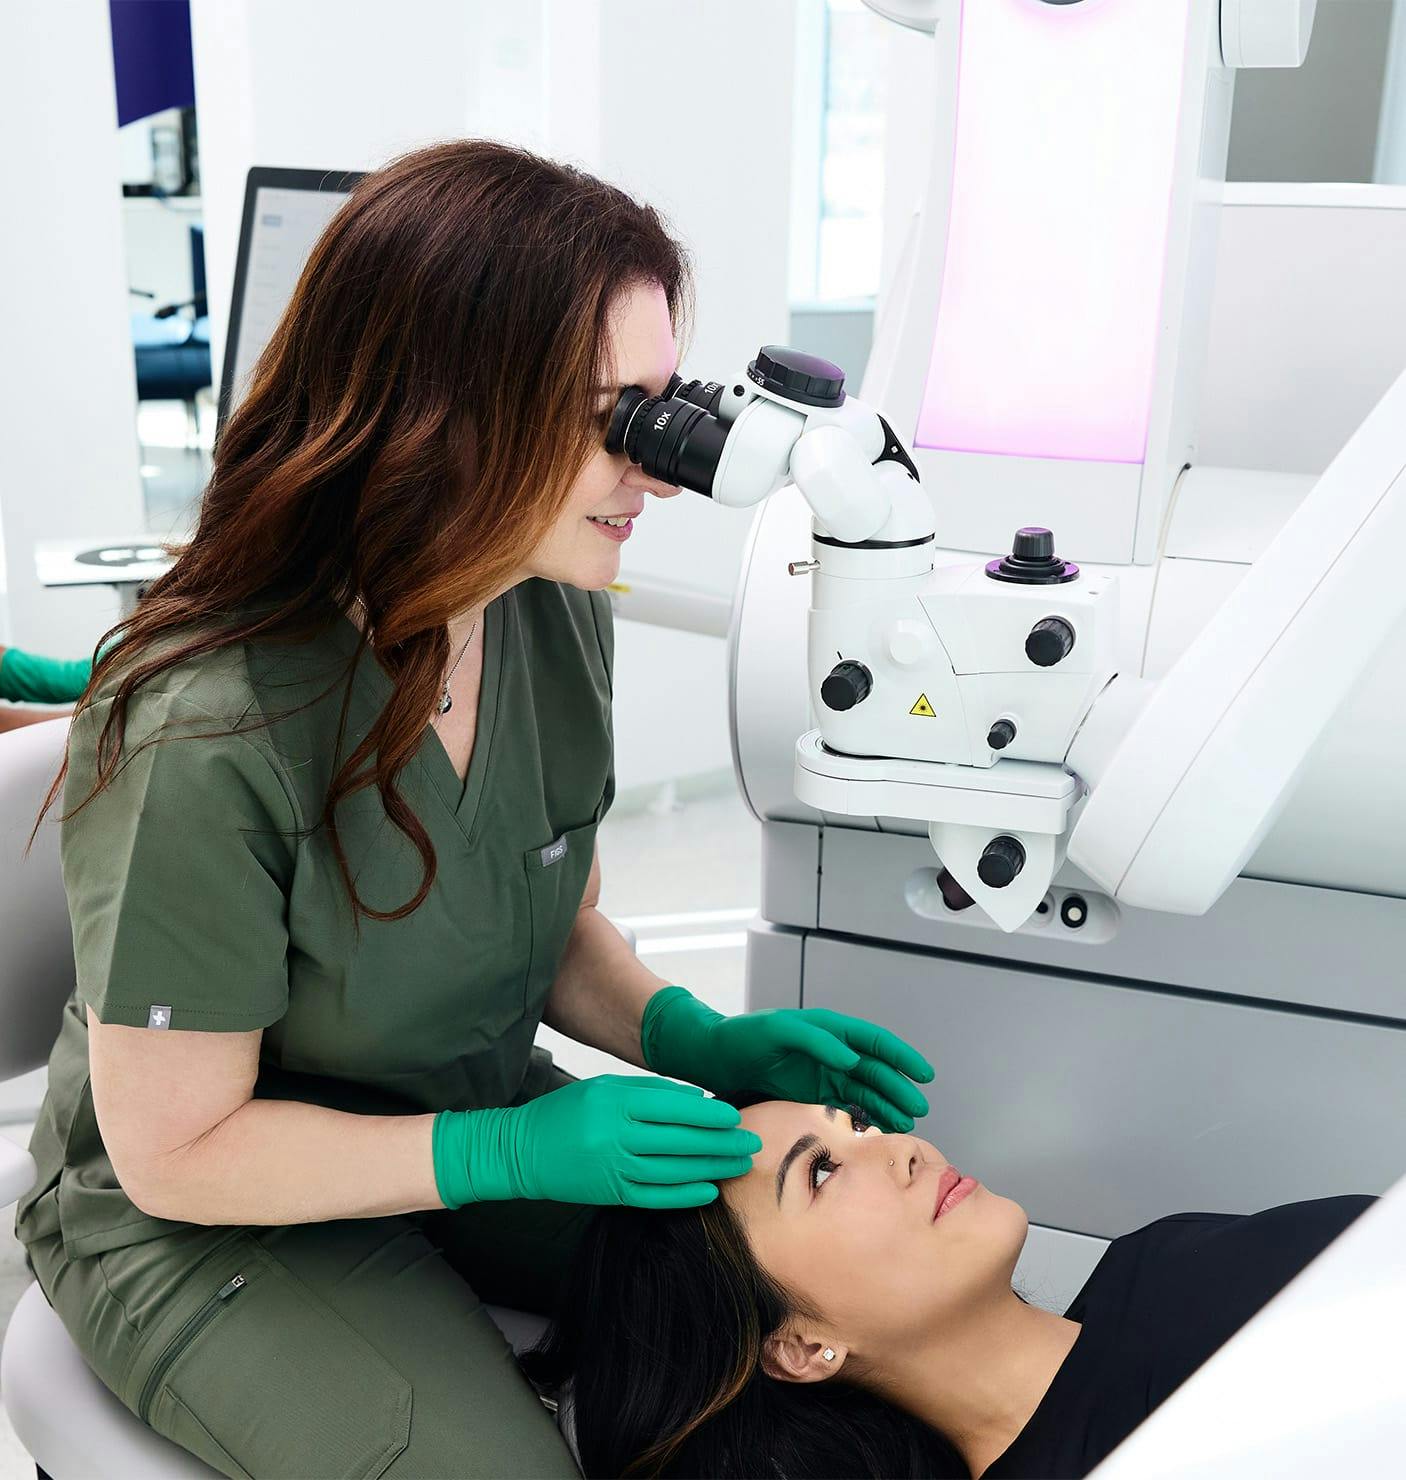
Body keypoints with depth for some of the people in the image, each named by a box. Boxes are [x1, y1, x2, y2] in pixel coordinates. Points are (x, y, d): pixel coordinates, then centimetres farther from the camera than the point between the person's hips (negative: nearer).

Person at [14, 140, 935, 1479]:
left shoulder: (552, 612, -11)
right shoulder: (202, 742, -32)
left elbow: (554, 923, 4)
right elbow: (178, 1154, -20)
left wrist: (698, 1041, -14)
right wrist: (515, 1150, -26)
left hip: (475, 1122, 6)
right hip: (209, 1228, -5)